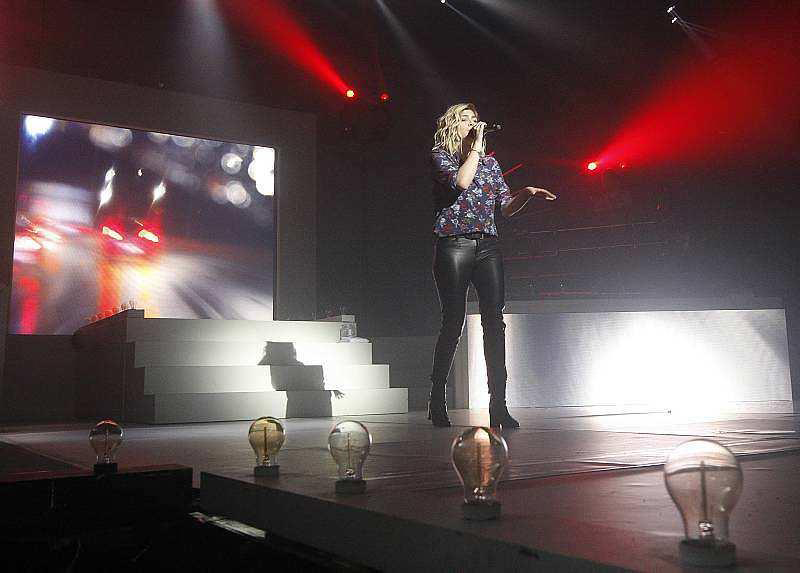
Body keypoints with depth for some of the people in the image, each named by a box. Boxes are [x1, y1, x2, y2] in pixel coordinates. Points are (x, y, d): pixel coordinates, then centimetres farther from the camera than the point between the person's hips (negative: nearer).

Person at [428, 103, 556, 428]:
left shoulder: (489, 163, 21)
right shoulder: (440, 155, 7)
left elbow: (507, 208, 17)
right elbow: (461, 181, -14)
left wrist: (527, 193, -2)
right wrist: (476, 147, -2)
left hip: (488, 246, 4)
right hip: (453, 245, -4)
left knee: (494, 320, -6)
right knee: (453, 321, -6)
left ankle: (498, 405, -5)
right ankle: (437, 401, 7)